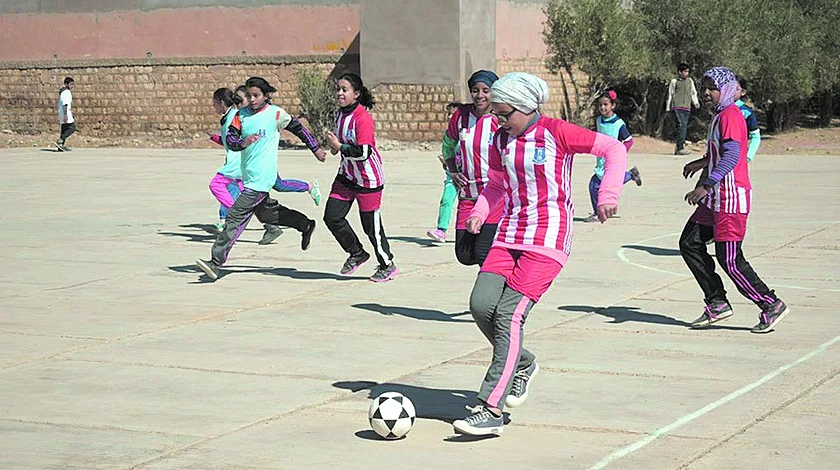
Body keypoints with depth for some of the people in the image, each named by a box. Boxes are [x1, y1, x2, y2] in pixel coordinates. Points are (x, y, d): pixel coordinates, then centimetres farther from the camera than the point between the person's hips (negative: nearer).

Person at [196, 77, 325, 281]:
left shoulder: (275, 113, -7)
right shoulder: (241, 115, 5)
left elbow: (297, 128, 6)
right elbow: (230, 139, -5)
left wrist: (316, 149, 14)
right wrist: (243, 142, -27)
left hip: (262, 178, -7)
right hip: (248, 176, 7)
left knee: (236, 216, -13)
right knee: (267, 213, 23)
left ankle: (216, 263, -14)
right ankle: (306, 225, 45)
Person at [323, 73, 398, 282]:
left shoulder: (363, 118, -22)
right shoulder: (341, 114, 6)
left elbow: (363, 152, -27)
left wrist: (339, 147, -20)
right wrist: (335, 146, 5)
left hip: (368, 179, -8)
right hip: (346, 175, 8)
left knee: (371, 224, 0)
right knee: (332, 216, 1)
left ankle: (387, 265, 19)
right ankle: (357, 253, 21)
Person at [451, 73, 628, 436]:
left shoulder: (556, 133, -7)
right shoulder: (501, 140, 10)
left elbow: (614, 149, -5)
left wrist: (608, 194, -17)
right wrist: (481, 209, 7)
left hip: (548, 241, -6)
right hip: (509, 236, 6)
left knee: (509, 314, -17)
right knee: (481, 305, -12)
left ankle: (490, 410, -14)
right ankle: (522, 363, 17)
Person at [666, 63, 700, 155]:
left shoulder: (690, 81, 16)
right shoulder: (674, 81, 5)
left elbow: (693, 93, 21)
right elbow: (670, 95, 8)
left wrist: (696, 102, 3)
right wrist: (667, 108, 8)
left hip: (687, 108, 5)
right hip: (677, 107, -5)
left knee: (684, 127, 5)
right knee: (682, 126, -18)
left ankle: (678, 148, 13)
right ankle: (680, 148, -22)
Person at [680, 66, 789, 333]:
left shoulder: (730, 115, -14)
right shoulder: (719, 116, 16)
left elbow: (732, 156, -26)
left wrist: (706, 186, -33)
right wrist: (704, 162, 37)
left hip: (731, 196, -10)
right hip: (715, 198, 10)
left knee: (729, 258, -9)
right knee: (690, 244, 7)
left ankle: (772, 306, 2)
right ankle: (717, 304, 10)